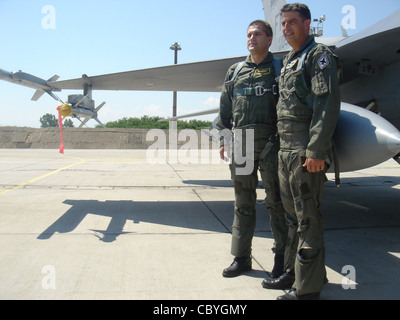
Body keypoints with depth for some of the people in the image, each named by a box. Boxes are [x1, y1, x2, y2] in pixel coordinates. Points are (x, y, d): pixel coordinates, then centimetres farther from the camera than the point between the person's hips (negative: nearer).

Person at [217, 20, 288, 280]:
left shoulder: (279, 69, 6)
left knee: (276, 201, 1)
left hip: (270, 141, -3)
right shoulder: (235, 72, 17)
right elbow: (225, 110, 16)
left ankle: (282, 258, 15)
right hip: (240, 143, 4)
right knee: (243, 202, 9)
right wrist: (224, 141, 8)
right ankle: (242, 257, 19)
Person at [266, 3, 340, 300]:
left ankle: (308, 286, 6)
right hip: (286, 150, 9)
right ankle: (294, 269, 28)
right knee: (292, 213, 15)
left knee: (307, 217, -4)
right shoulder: (289, 61, 22)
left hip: (307, 152, -9)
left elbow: (328, 104, -15)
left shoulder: (319, 55, -4)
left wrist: (316, 150, -22)